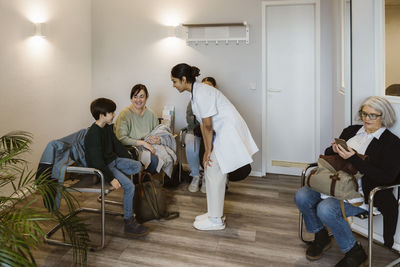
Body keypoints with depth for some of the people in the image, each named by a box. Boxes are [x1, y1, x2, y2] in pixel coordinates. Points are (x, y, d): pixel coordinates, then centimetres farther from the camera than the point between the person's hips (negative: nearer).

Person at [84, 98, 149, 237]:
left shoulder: (107, 127, 6)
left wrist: (130, 162, 12)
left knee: (138, 166, -10)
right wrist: (111, 179, -27)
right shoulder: (94, 134, -23)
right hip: (101, 167, -9)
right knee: (129, 186, -20)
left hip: (113, 160, 9)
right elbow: (97, 161, -26)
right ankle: (129, 222, -12)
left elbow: (117, 144, 16)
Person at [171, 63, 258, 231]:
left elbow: (208, 125, -18)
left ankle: (216, 220, 9)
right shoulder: (195, 92, 11)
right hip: (223, 131, 10)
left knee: (214, 172, -4)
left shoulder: (201, 93, -21)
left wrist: (208, 150, -8)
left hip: (230, 130, -10)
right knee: (211, 170, 13)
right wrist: (207, 150, 8)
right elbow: (203, 125, 10)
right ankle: (214, 212, 27)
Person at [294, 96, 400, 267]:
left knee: (326, 209, -30)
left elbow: (386, 178, -15)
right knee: (301, 196, -16)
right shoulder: (351, 131, 15)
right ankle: (321, 236, 10)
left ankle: (354, 252, -3)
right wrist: (335, 150, -6)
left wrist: (353, 158, -21)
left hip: (361, 193, -6)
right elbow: (328, 154, 19)